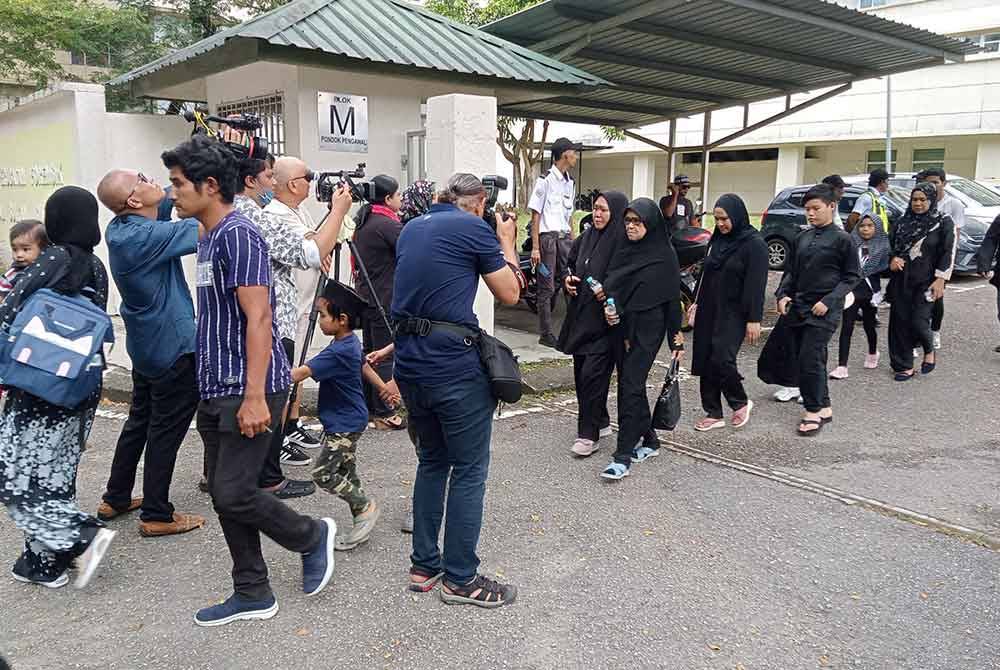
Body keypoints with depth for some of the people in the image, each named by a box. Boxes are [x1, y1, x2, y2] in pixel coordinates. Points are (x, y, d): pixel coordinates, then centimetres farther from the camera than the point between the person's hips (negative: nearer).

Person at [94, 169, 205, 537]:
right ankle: (156, 515, 11)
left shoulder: (121, 228, 2)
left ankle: (115, 499, 32)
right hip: (172, 347, -9)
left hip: (147, 344, 9)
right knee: (166, 430, 1)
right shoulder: (144, 237, -24)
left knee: (140, 420, 20)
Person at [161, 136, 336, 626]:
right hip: (215, 389, 10)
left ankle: (312, 536, 18)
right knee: (223, 494, 12)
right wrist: (213, 389, 21)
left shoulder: (238, 235, -14)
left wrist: (254, 396, -25)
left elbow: (258, 318, -21)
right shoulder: (209, 237, 15)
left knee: (233, 494, -7)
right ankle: (252, 594, 23)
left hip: (245, 391, -10)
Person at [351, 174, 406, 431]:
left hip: (365, 297, 9)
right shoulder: (387, 224, -17)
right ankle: (383, 414, 1)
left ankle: (368, 407, 21)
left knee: (369, 352, 14)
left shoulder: (363, 221, 11)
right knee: (384, 357, -4)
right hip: (385, 301, -9)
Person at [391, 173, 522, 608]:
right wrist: (507, 244, 13)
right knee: (469, 472, 4)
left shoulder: (410, 229, 14)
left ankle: (424, 565, 26)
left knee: (431, 461, 19)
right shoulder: (473, 228, -6)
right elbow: (510, 294, 0)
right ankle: (460, 579, 12)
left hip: (411, 364, 8)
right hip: (455, 367, -7)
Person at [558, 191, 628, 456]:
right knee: (581, 372, 13)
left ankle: (589, 434, 4)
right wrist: (569, 279, 3)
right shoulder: (586, 237, 9)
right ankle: (601, 422, 29)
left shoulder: (623, 242, -13)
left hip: (605, 319, -8)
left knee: (592, 374, -7)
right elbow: (571, 263, 23)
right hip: (581, 316, 8)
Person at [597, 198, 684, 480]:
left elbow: (673, 297, -6)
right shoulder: (624, 251, 9)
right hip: (622, 327, 6)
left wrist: (677, 338, -7)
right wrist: (609, 305, -10)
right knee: (630, 383, 12)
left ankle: (623, 457, -6)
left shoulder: (664, 255, -7)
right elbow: (610, 284, 12)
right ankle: (650, 440, 29)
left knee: (631, 386, -10)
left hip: (647, 329, -6)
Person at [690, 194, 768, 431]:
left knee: (721, 360, -13)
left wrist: (754, 319, -17)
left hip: (733, 314, -7)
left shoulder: (754, 243, -10)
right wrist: (697, 302, 17)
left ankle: (741, 403, 14)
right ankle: (713, 413, 15)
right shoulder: (717, 239, 10)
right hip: (709, 311, 7)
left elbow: (757, 284, -14)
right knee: (705, 360, 4)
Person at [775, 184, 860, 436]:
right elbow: (790, 271, 16)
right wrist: (783, 294, -1)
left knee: (810, 358, -11)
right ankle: (824, 408, 23)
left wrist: (829, 300, -13)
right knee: (805, 359, 10)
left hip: (824, 310, -6)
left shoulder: (841, 239, -4)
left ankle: (813, 411, 3)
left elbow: (852, 276, -3)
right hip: (798, 307, 6)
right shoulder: (802, 238, 11)